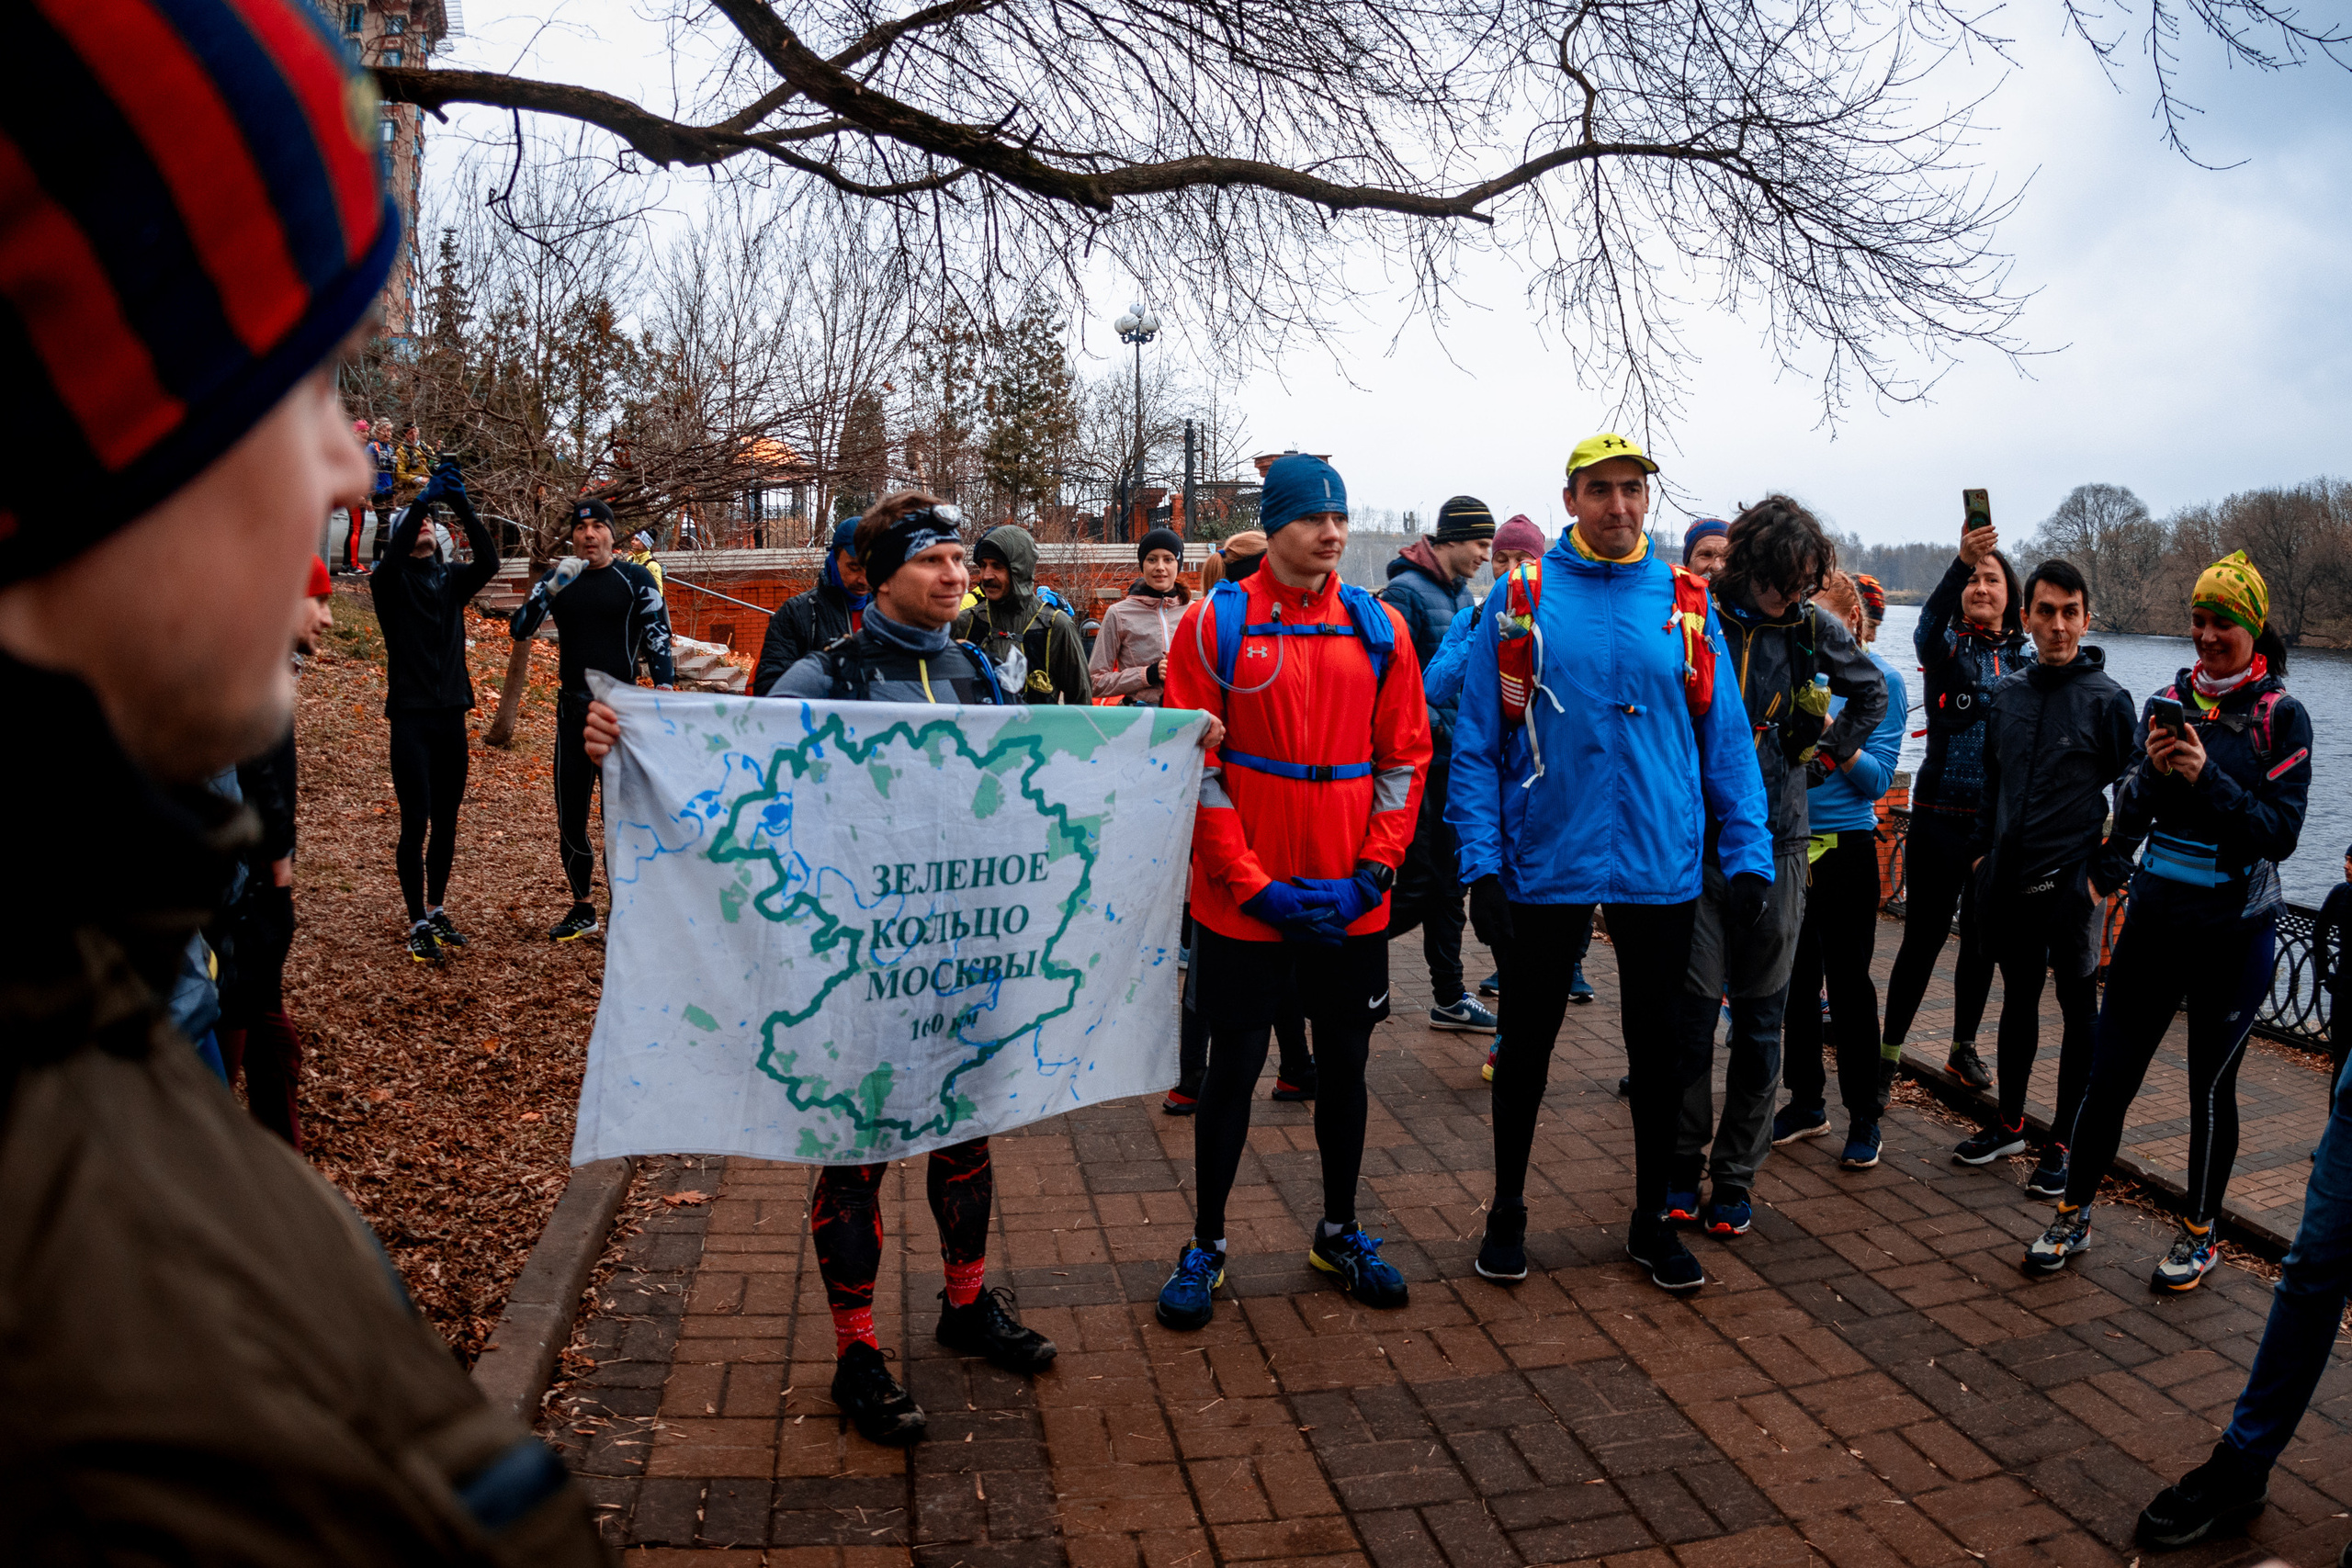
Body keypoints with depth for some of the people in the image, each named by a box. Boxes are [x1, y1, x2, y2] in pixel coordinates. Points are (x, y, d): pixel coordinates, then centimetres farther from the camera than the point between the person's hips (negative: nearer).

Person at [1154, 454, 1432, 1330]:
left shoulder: (1379, 629, 5)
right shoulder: (1214, 624, -5)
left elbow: (1405, 760, 6)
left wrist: (1371, 874, -5)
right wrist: (1252, 885, -13)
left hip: (1352, 904, 3)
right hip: (1242, 903, -3)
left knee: (1345, 1063, 14)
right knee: (1234, 1066, 8)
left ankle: (1339, 1233, 34)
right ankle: (1206, 1246, 25)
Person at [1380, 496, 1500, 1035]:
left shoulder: (1462, 595, 16)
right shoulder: (1407, 592, -12)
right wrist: (1433, 725, -19)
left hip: (1455, 761, 9)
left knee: (1448, 883, 12)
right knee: (1420, 883, -7)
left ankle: (1449, 997, 20)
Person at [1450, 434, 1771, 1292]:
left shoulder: (1686, 604, 3)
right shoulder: (1522, 598, -3)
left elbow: (1726, 740, 5)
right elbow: (1476, 740, -4)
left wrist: (1748, 856, -2)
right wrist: (1481, 860, -11)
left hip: (1661, 868, 2)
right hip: (1545, 866, -2)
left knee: (1660, 1047, 13)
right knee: (1527, 1043, 12)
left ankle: (1652, 1221, 31)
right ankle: (1507, 1214, 30)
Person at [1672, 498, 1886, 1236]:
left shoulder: (1813, 630, 3)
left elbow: (1873, 692, 21)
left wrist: (1831, 750, 11)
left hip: (1778, 843, 3)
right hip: (1698, 840, -3)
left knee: (1761, 1020, 7)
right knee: (1692, 1009, -2)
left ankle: (1735, 1179, 19)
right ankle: (1682, 1167, 15)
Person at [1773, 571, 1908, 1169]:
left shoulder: (1880, 680, -6)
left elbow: (1876, 779, -11)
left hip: (1845, 845, -4)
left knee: (1848, 981, 1)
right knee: (1796, 976, 10)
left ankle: (1865, 1116, 14)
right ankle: (1806, 1102, 24)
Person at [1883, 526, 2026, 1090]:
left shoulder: (2026, 657, 8)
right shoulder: (1947, 646, -1)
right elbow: (1930, 621, -26)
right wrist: (1961, 560, -43)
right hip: (1941, 815, -3)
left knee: (1982, 940, 12)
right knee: (1923, 937, -2)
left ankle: (1963, 1047, 27)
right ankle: (1890, 1048, 8)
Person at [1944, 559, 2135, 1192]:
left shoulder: (2108, 700, -8)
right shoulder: (2006, 693, 7)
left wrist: (2108, 873, -10)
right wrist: (1983, 849, 11)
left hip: (2072, 884, -5)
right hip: (2007, 880, 5)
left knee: (2079, 1011, 6)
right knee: (2018, 999, 17)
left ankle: (2063, 1143, 16)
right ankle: (2008, 1124, 29)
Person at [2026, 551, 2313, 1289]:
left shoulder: (2281, 716, -5)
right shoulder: (2168, 702, 5)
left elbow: (2281, 833, -12)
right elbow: (2127, 821, 4)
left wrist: (2206, 777, -21)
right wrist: (2151, 771, -15)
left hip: (2235, 932, -3)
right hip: (2156, 917, 3)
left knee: (2211, 1085, 8)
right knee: (2108, 1074, 4)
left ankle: (2199, 1233, 26)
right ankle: (2073, 1216, 18)